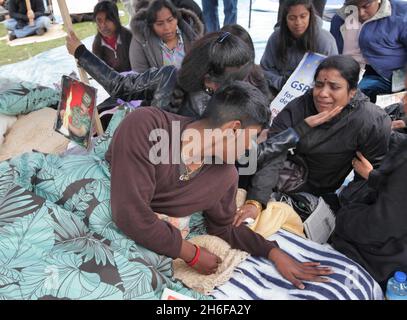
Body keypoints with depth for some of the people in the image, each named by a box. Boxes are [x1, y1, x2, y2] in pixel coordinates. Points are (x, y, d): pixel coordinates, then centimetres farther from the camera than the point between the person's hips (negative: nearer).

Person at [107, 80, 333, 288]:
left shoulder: (226, 176, -9)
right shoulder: (146, 124, -27)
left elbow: (224, 229, 9)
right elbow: (131, 214, -32)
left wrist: (275, 253, -4)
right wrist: (193, 255, -19)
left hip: (152, 247, 3)